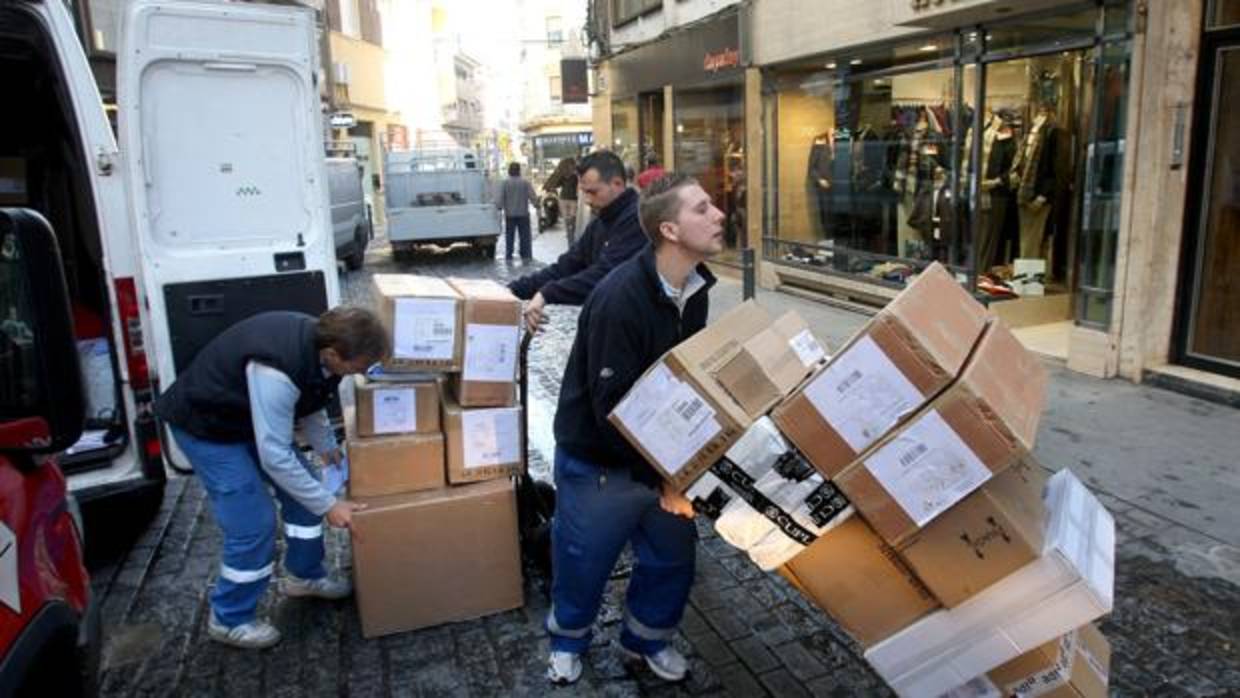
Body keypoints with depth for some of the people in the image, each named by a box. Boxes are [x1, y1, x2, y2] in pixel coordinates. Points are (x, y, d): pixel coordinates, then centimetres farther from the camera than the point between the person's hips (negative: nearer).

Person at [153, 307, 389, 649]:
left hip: (251, 414, 9)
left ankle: (304, 575, 31)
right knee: (254, 522, -8)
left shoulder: (317, 341, -14)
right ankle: (229, 619, 13)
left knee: (304, 489, 10)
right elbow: (275, 456, -33)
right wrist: (328, 505, -27)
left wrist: (328, 448, 8)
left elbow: (310, 402, 8)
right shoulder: (277, 371, -40)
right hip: (205, 425, -8)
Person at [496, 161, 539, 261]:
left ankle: (508, 256, 7)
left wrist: (499, 207, 9)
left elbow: (499, 198, -7)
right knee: (524, 236, 7)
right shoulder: (526, 182, -6)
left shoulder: (505, 183, -5)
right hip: (523, 213, 0)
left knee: (509, 236, 8)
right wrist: (536, 204, 10)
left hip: (509, 214, 0)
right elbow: (533, 197, -6)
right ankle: (526, 256, 6)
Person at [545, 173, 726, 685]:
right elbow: (612, 407, -27)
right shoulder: (620, 298, -29)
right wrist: (659, 479, -24)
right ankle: (567, 641, 44)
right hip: (598, 461, -6)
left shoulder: (694, 288, -5)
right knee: (584, 563, 13)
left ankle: (646, 638, 43)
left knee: (674, 553, 15)